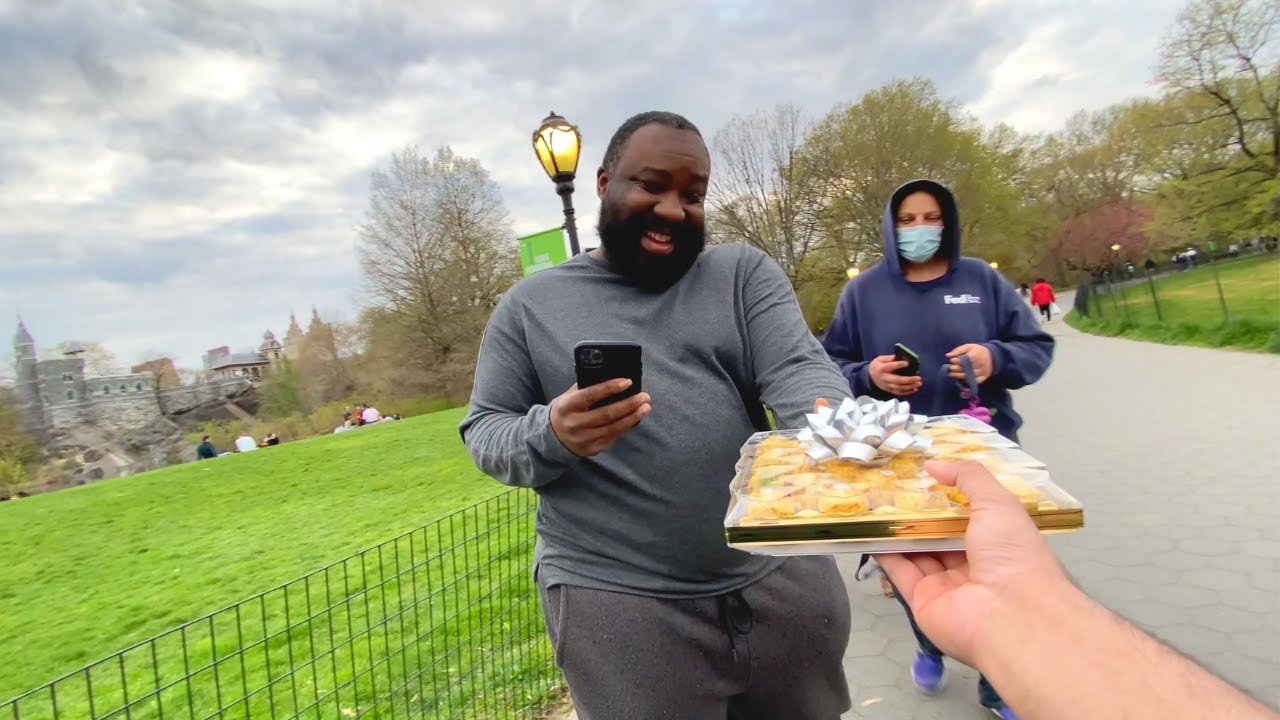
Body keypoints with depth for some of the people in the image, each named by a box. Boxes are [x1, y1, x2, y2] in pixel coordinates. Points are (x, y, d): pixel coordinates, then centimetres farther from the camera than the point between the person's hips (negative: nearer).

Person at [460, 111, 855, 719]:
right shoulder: (531, 303, 2)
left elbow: (796, 367, -8)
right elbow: (483, 431, 2)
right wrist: (550, 436, -20)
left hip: (784, 579, 3)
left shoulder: (744, 272, 4)